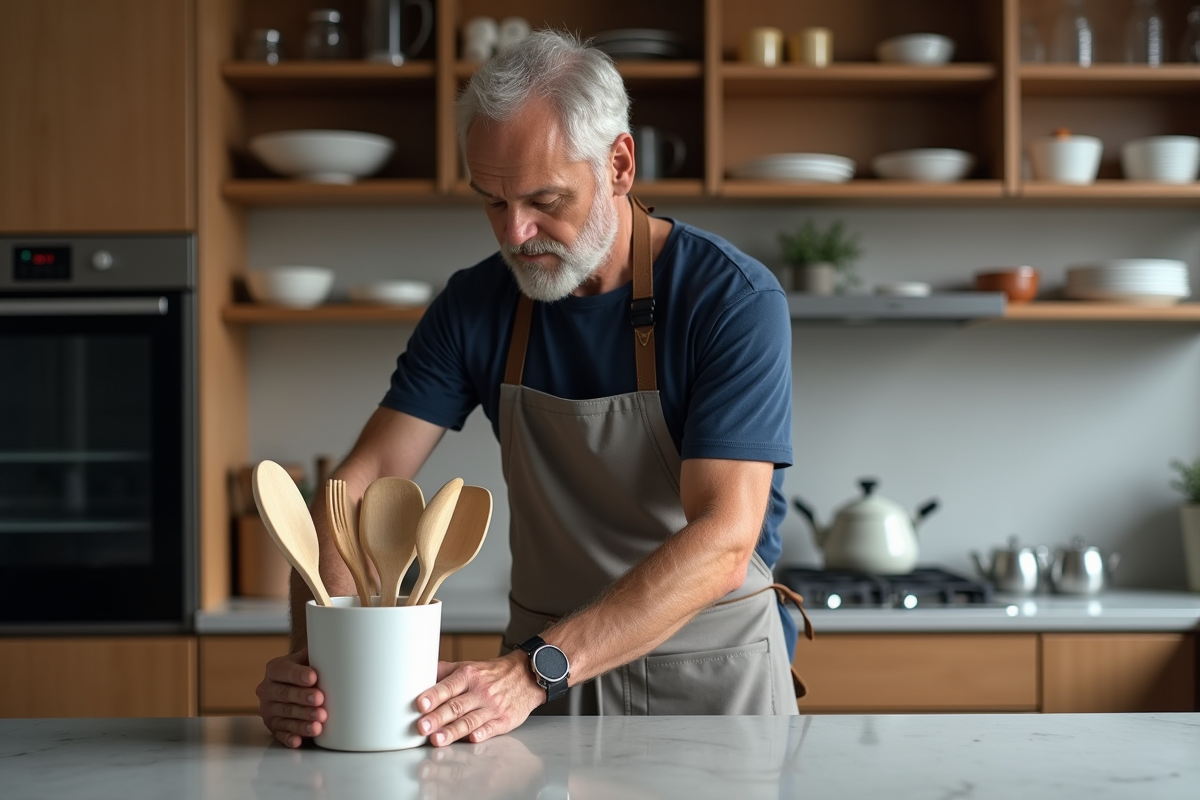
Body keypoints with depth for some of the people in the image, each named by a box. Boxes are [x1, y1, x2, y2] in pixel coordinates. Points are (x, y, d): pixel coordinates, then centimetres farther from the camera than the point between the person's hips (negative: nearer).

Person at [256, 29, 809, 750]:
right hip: (548, 671, 3)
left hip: (712, 679, -2)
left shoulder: (734, 301, -14)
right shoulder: (476, 306, 0)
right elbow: (364, 481, -4)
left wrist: (535, 670, -31)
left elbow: (721, 541, -22)